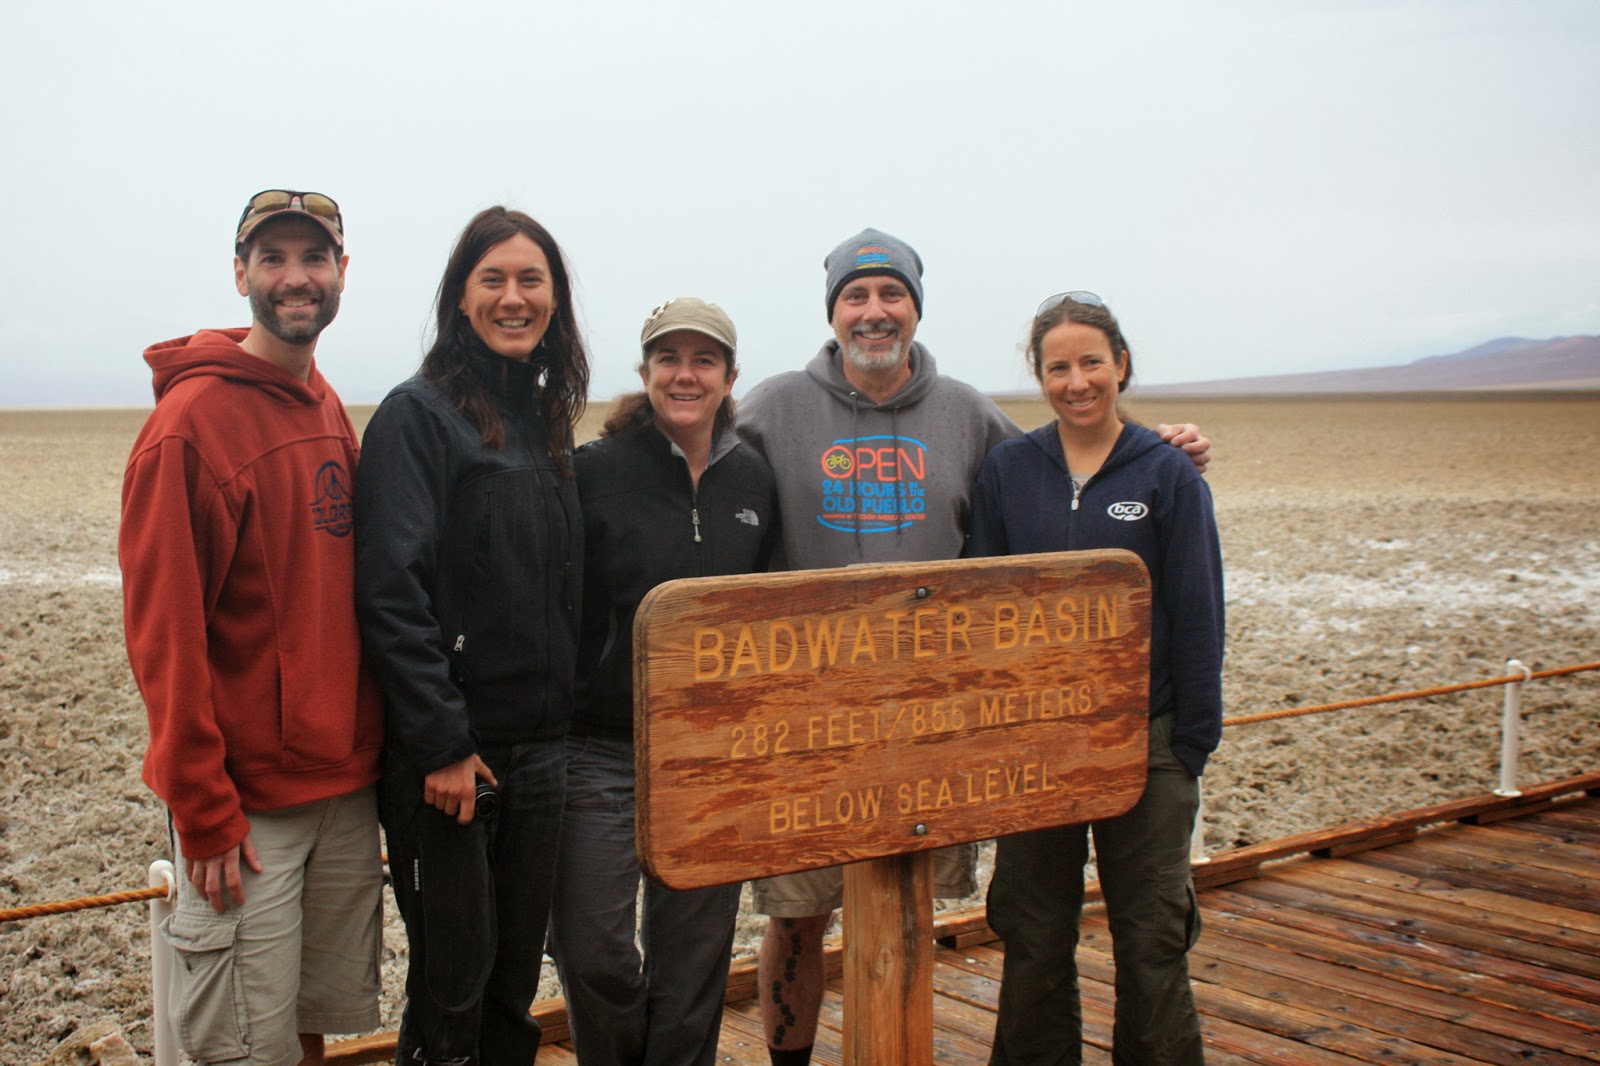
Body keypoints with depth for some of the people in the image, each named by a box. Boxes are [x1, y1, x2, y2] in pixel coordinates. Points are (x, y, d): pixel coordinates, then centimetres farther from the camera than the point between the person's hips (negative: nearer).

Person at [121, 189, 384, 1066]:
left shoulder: (331, 413, 11)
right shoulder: (193, 416, -12)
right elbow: (163, 631, -15)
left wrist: (368, 749, 9)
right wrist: (204, 812, -15)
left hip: (345, 787, 7)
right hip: (247, 802, -6)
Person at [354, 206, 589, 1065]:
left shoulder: (546, 422, 12)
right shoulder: (419, 414, -9)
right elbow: (390, 591, -16)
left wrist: (563, 716, 9)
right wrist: (442, 743, -18)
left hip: (538, 748, 6)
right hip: (447, 753, -6)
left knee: (517, 975, 15)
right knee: (453, 982, 3)